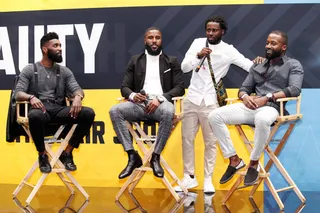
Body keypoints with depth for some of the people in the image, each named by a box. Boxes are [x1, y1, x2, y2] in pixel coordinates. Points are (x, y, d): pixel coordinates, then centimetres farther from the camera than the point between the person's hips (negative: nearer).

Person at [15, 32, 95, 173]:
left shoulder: (64, 71, 17)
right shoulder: (29, 70, 8)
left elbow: (76, 89, 4)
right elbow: (18, 94, -1)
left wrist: (78, 96, -22)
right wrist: (31, 97, -26)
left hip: (58, 110, 4)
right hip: (40, 109, -3)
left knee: (89, 113, -23)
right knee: (35, 116, -43)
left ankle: (67, 153, -8)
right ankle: (42, 155, -15)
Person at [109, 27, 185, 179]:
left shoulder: (172, 61, 14)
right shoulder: (135, 60, 18)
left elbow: (179, 88, 4)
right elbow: (124, 87, 13)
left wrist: (160, 98, -14)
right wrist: (132, 95, -12)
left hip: (160, 103, -2)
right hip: (139, 104, 2)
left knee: (168, 112, -39)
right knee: (114, 111, -28)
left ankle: (155, 157, -24)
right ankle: (133, 156, -22)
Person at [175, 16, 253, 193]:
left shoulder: (228, 50, -4)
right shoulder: (198, 43, 3)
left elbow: (249, 65, -9)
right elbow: (184, 67, -3)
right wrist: (198, 56, -19)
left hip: (211, 102, -3)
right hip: (192, 99, 3)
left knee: (210, 142, 3)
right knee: (187, 139, 8)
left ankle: (208, 179, 13)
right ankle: (189, 177, 20)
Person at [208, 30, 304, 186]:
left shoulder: (293, 65, 9)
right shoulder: (257, 66, 25)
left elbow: (295, 89, -8)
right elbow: (244, 88, 21)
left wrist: (267, 98, -17)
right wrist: (245, 96, -6)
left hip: (272, 108, -6)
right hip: (251, 107, 6)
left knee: (262, 119, -44)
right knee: (214, 116, -16)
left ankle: (254, 163, -21)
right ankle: (234, 159, -9)